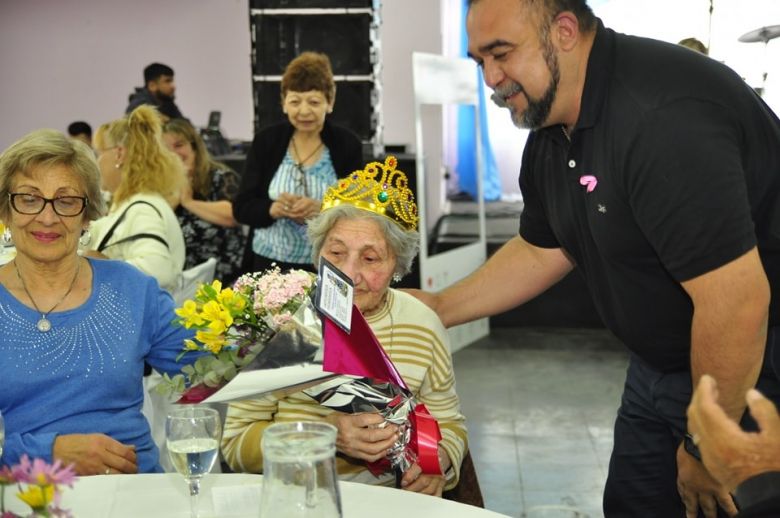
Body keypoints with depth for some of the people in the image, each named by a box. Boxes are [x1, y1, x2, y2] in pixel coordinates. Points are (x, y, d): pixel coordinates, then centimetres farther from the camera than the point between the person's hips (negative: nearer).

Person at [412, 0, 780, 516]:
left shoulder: (665, 115, -31)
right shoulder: (550, 136, 0)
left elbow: (737, 300, -31)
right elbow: (542, 251, 14)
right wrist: (437, 309, 7)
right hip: (660, 366, 9)